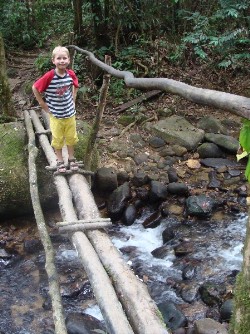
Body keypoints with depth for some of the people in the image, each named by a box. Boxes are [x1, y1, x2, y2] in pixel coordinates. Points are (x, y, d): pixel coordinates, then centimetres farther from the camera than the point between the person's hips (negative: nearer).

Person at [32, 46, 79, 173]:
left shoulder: (71, 74, -10)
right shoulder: (49, 76, -23)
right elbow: (35, 88, -12)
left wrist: (73, 98, 5)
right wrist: (43, 104, -9)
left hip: (70, 112, 3)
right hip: (55, 115, -3)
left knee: (71, 137, 16)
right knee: (58, 138, 11)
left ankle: (71, 158, 34)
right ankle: (60, 160, 27)